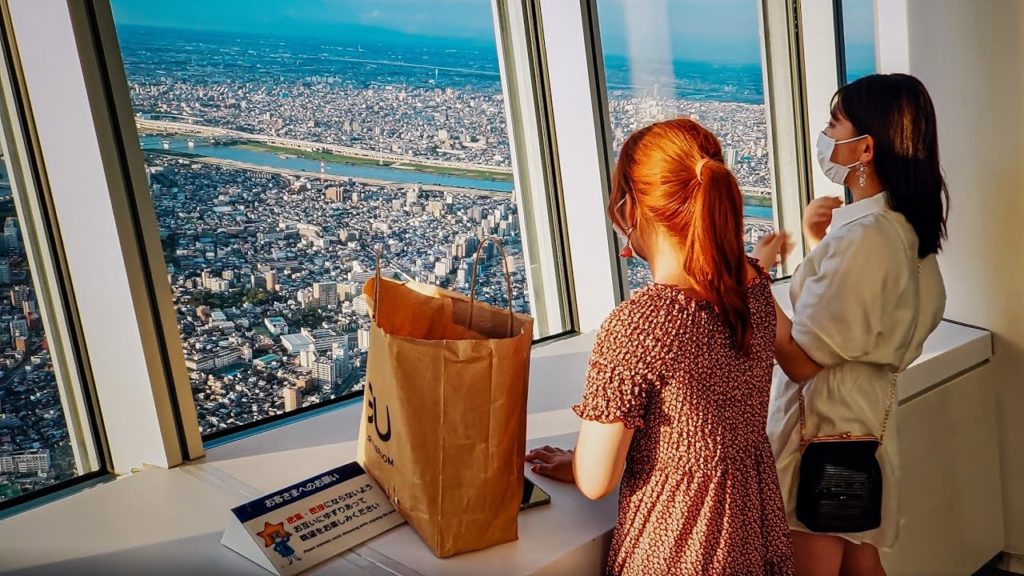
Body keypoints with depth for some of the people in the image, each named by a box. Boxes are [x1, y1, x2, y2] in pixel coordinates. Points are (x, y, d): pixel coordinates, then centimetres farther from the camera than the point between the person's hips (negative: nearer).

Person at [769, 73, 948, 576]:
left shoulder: (860, 237, -23)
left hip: (824, 425, -9)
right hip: (868, 416, 9)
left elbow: (800, 360, -23)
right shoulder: (903, 228, 5)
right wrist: (817, 244, 6)